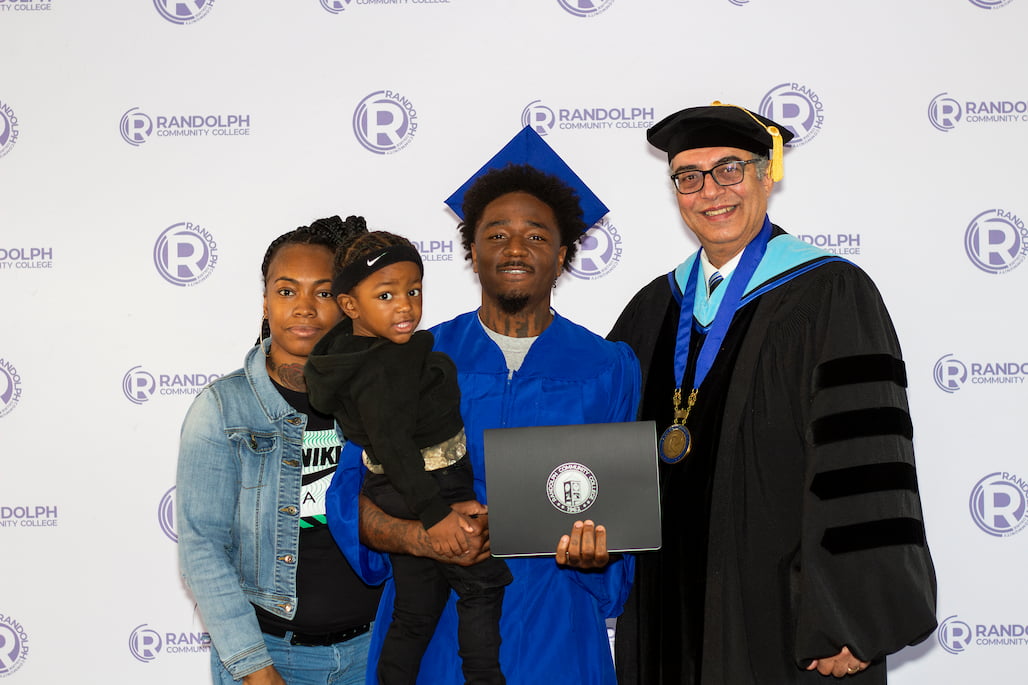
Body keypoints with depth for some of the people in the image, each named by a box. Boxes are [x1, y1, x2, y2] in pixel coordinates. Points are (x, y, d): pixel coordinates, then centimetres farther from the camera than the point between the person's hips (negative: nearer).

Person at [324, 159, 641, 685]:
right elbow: (352, 493, -2)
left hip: (554, 635, 0)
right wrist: (421, 538, -20)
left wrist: (597, 547, -17)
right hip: (431, 627, 0)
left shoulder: (609, 369, 4)